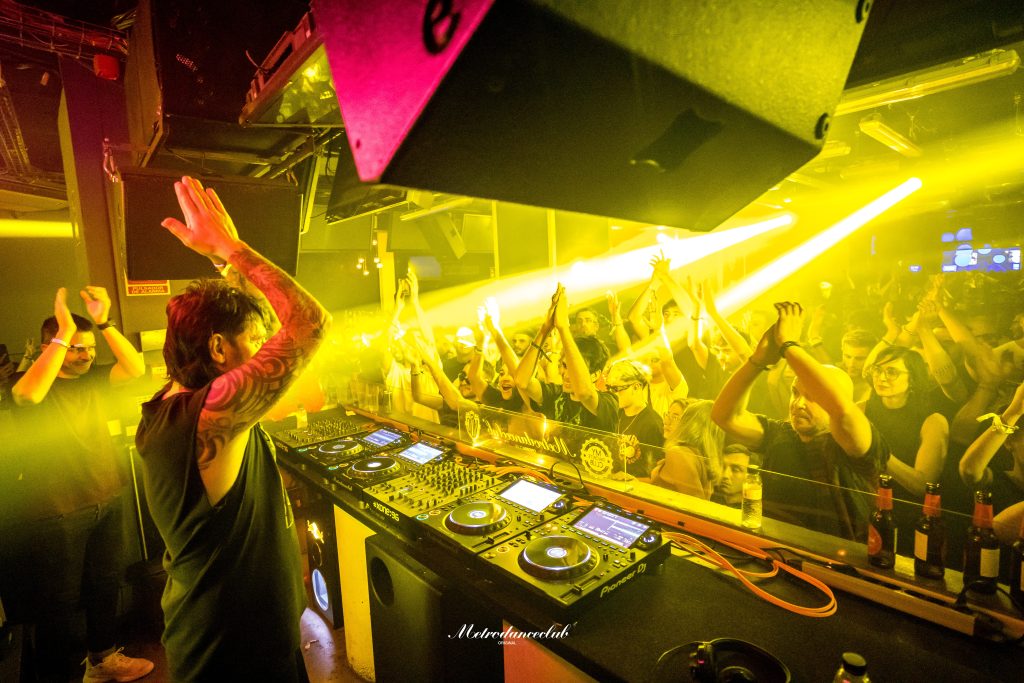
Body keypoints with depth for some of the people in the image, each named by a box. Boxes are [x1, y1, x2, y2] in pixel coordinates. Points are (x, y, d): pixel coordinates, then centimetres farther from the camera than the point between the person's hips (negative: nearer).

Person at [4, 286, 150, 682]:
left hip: (107, 501, 6)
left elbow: (135, 368, -9)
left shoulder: (92, 378, 4)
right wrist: (64, 331, -33)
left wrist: (104, 323, -18)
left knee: (105, 585, 20)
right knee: (59, 600, 9)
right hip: (55, 514, -6)